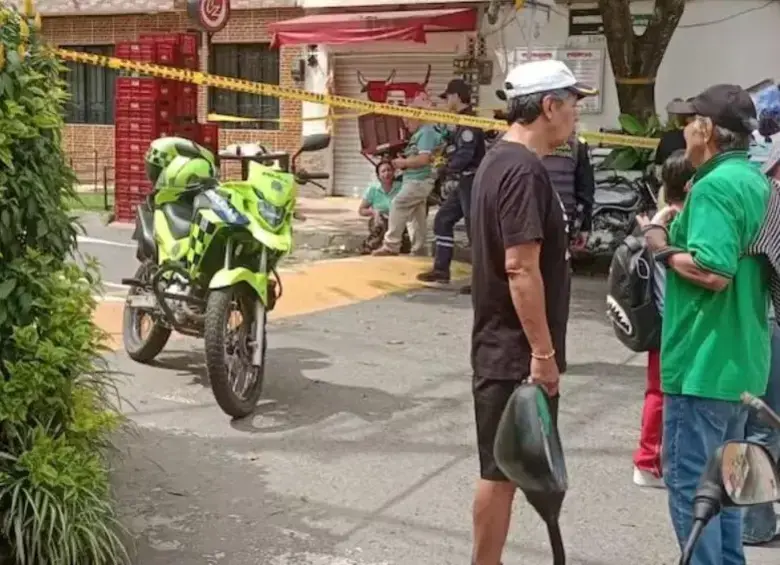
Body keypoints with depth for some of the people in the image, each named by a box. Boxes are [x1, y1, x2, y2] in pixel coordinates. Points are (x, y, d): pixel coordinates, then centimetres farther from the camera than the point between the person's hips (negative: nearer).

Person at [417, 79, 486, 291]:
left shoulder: (469, 122, -15)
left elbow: (465, 155, -23)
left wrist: (447, 170, -10)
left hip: (471, 181, -11)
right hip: (464, 182, 11)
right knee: (443, 220, 14)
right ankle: (441, 271, 18)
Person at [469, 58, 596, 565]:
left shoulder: (501, 161, 13)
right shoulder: (524, 170, -19)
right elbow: (521, 267, -25)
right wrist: (543, 352, -21)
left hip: (506, 344, 10)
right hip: (516, 350, -10)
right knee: (502, 468, 0)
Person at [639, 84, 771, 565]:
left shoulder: (715, 186, -18)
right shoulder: (756, 182, 12)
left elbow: (713, 271, -28)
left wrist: (660, 245, -14)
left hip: (704, 362, -10)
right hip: (741, 360, 10)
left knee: (689, 480, 0)